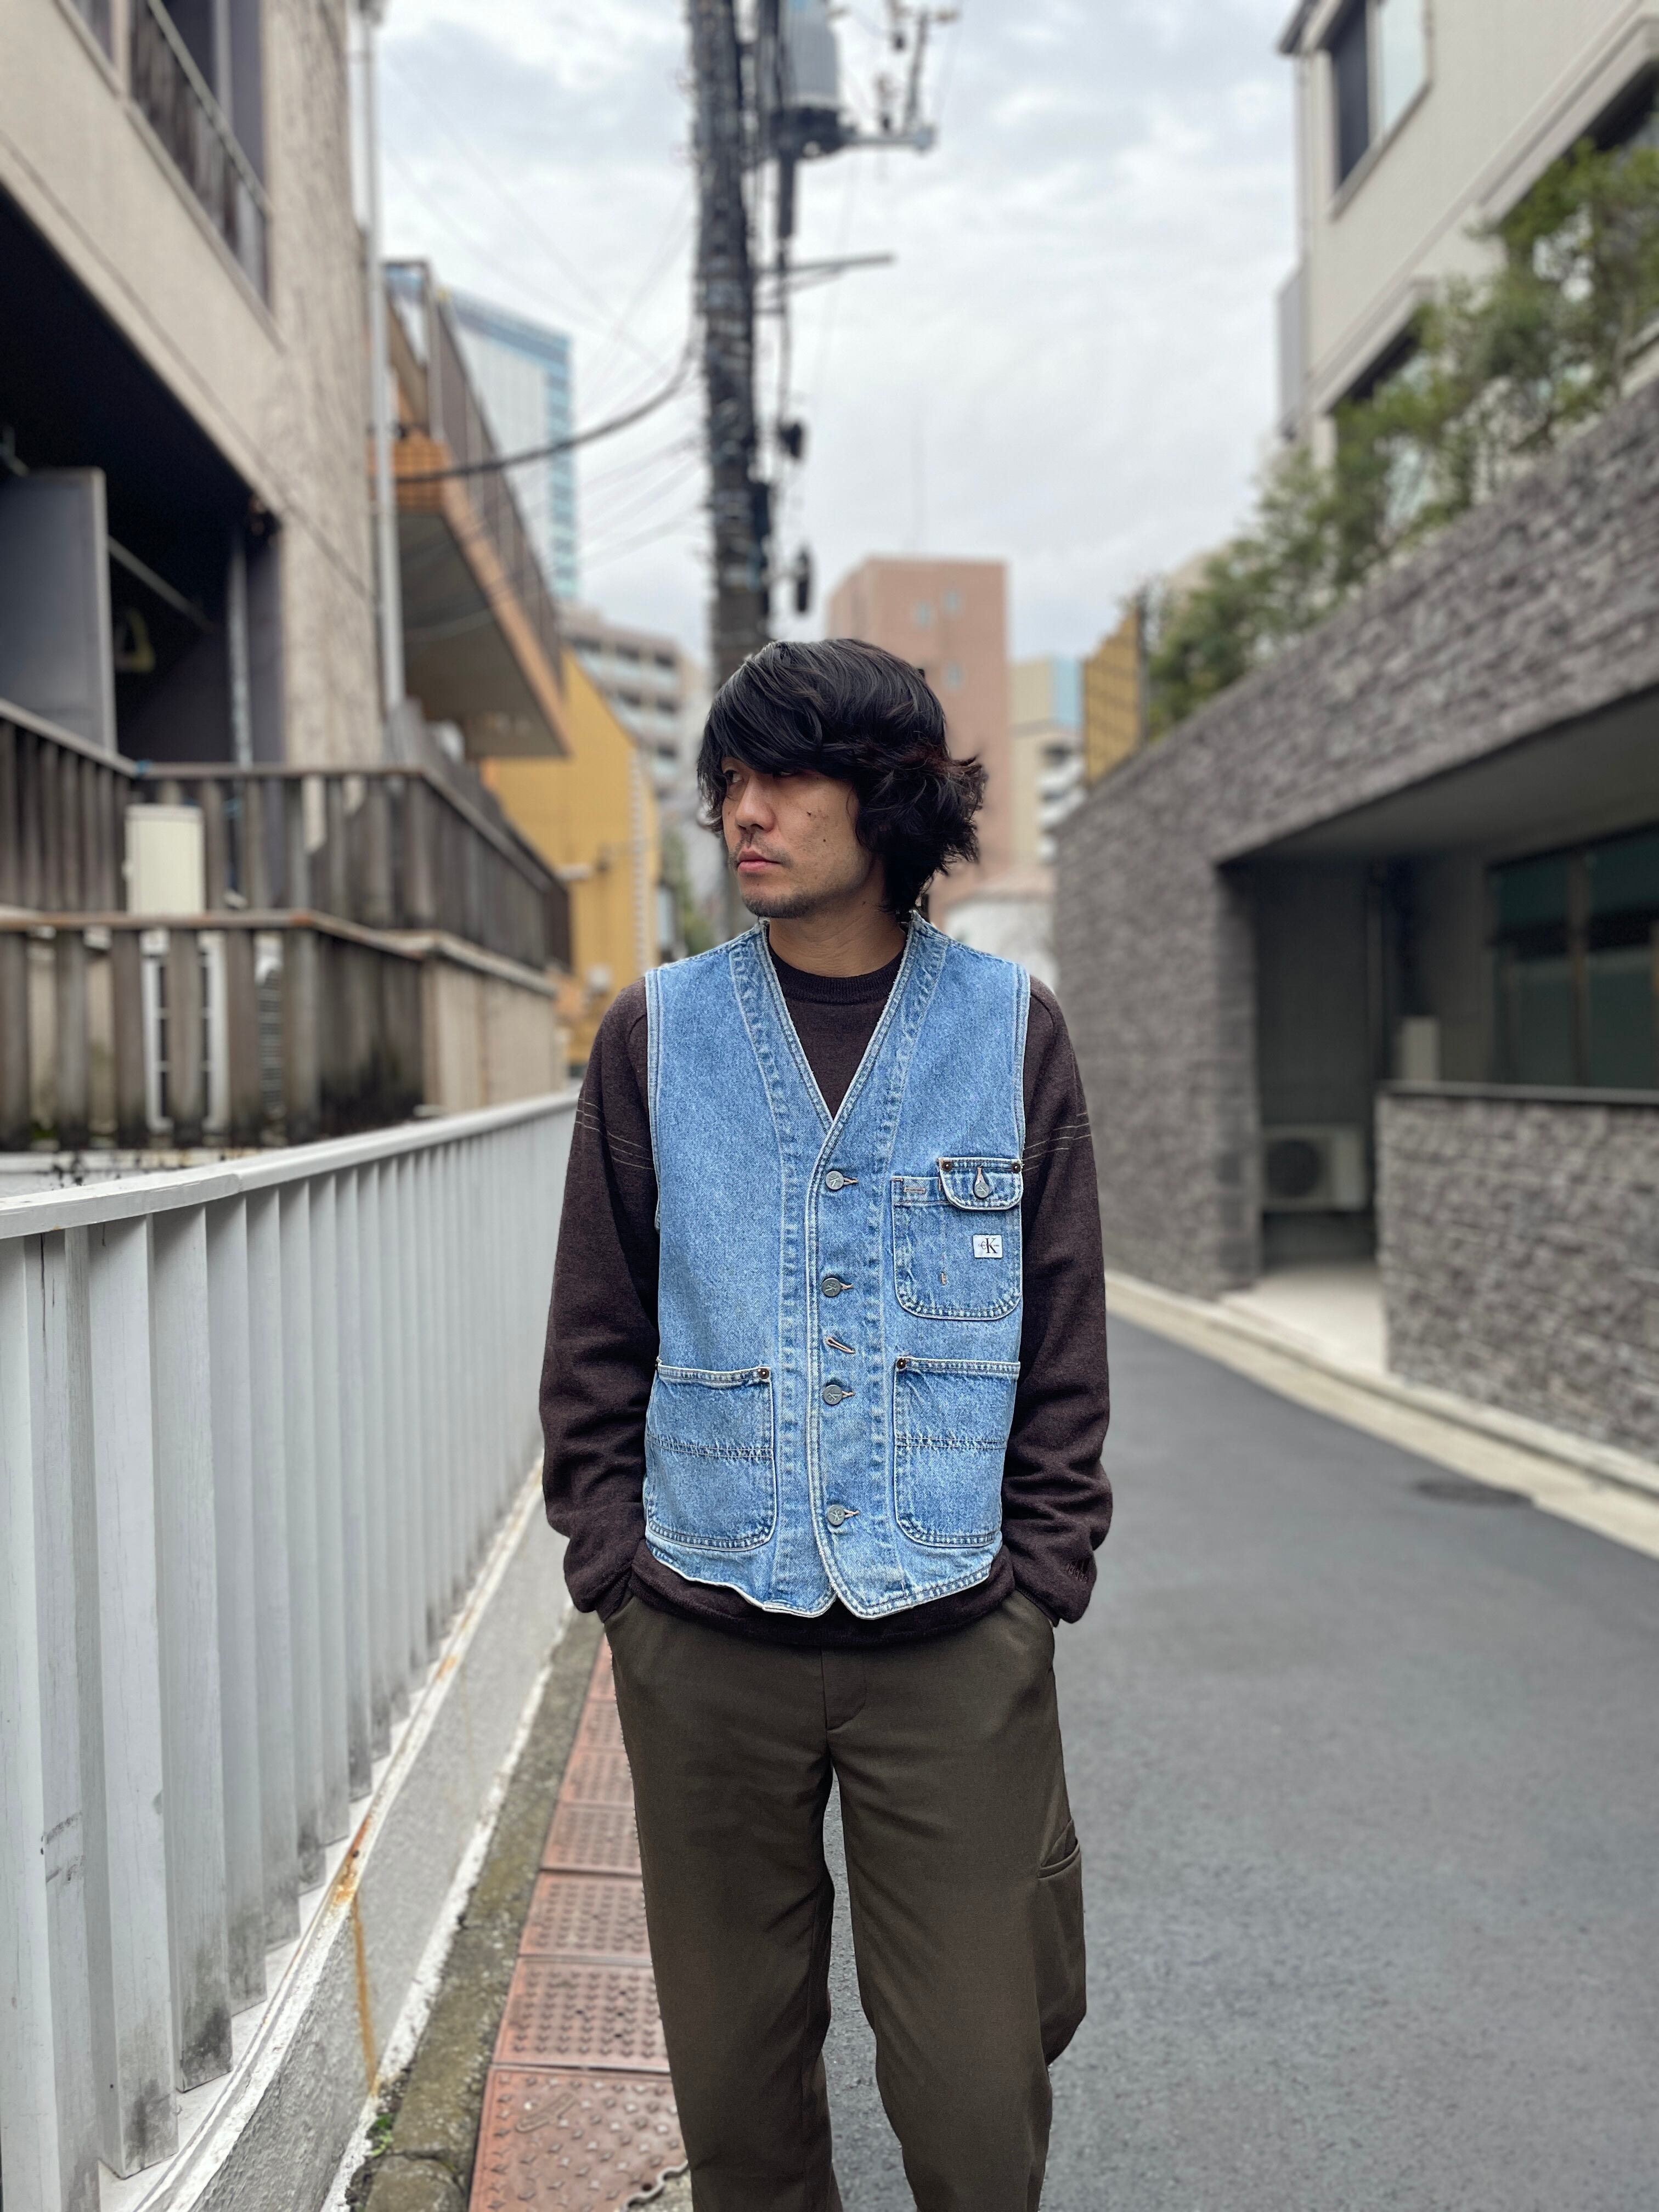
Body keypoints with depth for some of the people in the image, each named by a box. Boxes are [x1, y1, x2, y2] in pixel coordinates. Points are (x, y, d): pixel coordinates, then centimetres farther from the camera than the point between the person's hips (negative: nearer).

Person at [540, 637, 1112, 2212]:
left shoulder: (1010, 1027, 1)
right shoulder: (657, 1033, 2)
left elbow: (1066, 1341, 4)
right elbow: (596, 1336, 6)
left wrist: (1041, 1579, 1)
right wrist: (611, 1567, 1)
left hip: (955, 1635, 0)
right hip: (705, 1637, 1)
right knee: (733, 2070, 14)